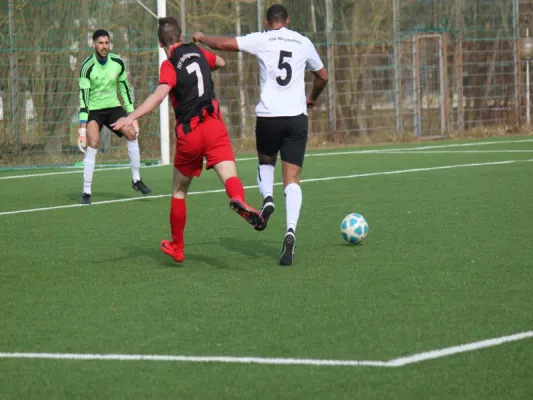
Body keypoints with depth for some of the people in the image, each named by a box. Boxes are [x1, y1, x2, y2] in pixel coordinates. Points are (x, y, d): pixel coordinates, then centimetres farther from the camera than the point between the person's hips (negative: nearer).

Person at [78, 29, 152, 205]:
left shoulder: (118, 63, -4)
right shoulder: (87, 67, -17)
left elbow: (125, 88, 9)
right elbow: (83, 96, -19)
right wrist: (83, 125, -24)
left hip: (113, 106, 4)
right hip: (93, 109, -4)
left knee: (131, 133, -13)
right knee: (93, 143, -21)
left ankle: (136, 180, 4)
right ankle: (86, 192, -15)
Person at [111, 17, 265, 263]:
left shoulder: (170, 65, -3)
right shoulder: (198, 53, 13)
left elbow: (160, 93, -23)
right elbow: (221, 62, 36)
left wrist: (131, 117, -30)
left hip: (189, 134, -2)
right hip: (214, 126, 2)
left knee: (179, 191, 16)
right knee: (230, 176, -15)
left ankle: (177, 248, 28)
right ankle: (238, 199, -53)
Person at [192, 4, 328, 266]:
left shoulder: (262, 40, 2)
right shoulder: (303, 43, 12)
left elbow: (223, 44, 0)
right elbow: (322, 76, 25)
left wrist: (201, 38, 20)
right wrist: (312, 98, 44)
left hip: (268, 116, -1)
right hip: (297, 116, 1)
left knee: (266, 162, 27)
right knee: (292, 179, -1)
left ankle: (267, 198, -2)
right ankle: (290, 231, -22)